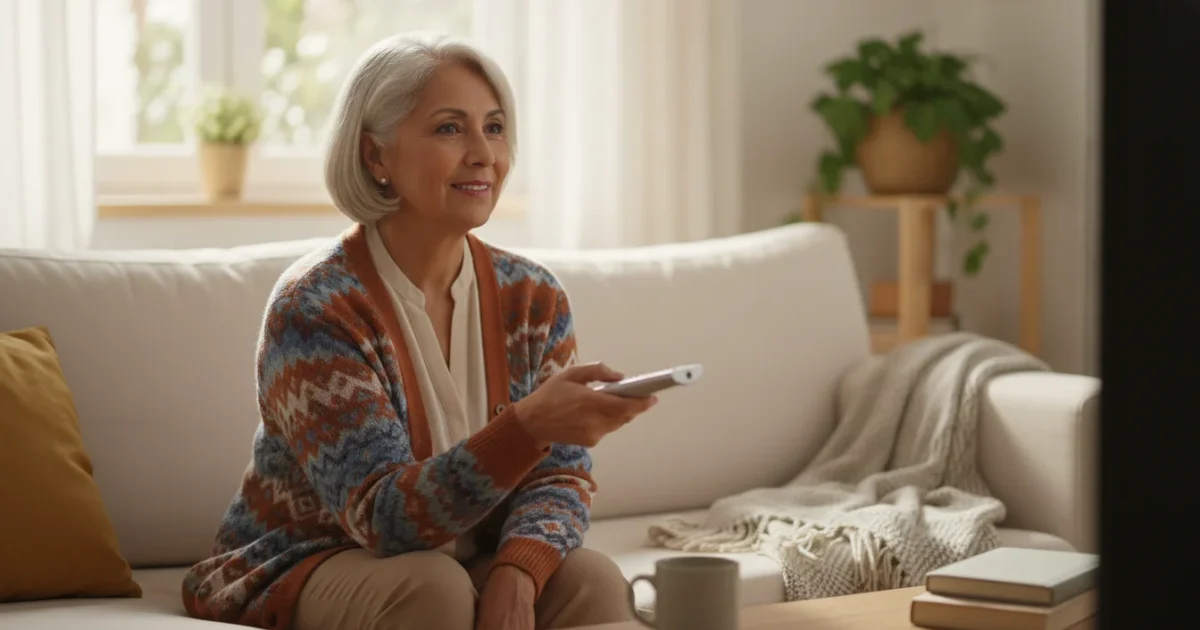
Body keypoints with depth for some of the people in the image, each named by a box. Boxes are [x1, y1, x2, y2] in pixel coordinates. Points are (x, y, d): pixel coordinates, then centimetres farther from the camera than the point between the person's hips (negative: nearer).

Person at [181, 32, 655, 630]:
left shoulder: (532, 296, -3)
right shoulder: (314, 307, -19)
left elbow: (559, 474, -5)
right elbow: (384, 516, -27)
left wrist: (517, 570, -28)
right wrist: (527, 425, -43)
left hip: (468, 564, 5)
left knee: (590, 578, -22)